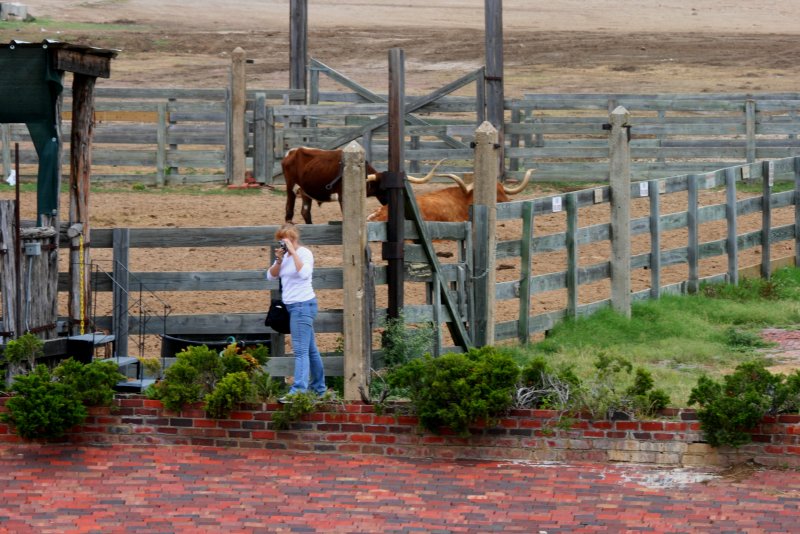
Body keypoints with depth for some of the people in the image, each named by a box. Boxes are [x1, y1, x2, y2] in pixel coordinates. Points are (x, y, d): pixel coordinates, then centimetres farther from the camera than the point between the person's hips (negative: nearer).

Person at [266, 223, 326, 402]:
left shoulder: (304, 253, -12)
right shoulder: (285, 255, 11)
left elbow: (304, 273, -30)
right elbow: (271, 276, 9)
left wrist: (292, 251, -25)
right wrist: (279, 260, -7)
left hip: (303, 304, -9)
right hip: (293, 306, 9)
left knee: (300, 350, -16)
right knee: (310, 349, 17)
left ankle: (298, 392, -24)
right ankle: (318, 388, 26)